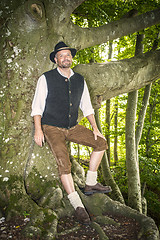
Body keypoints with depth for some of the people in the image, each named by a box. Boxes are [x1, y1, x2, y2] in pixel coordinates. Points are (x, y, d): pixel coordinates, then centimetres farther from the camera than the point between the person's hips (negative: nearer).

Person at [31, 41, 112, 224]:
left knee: (101, 143, -3)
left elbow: (86, 106, 12)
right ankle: (78, 206, -13)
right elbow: (37, 106, -6)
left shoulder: (80, 80, 7)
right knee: (63, 161, -21)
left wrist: (95, 128, 4)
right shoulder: (46, 78, -6)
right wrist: (38, 130, -16)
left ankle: (90, 184, 7)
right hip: (52, 128, -5)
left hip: (73, 127, 5)